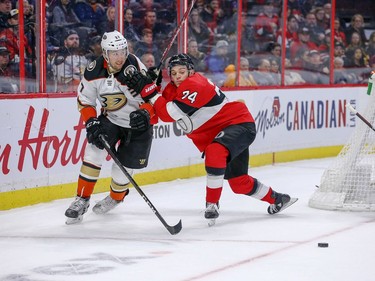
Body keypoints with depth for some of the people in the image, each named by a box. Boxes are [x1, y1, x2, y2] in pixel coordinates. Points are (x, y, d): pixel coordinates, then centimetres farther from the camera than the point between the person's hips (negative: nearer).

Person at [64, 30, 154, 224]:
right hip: (110, 119, 3)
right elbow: (84, 100, -3)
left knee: (123, 167, 1)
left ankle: (115, 198, 33)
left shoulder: (135, 67, -27)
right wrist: (92, 123, -16)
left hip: (137, 123, -3)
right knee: (94, 152, -18)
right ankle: (82, 200, -7)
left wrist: (145, 114, -39)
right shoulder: (95, 71, -15)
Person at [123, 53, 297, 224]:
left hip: (239, 123, -10)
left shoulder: (195, 85, -23)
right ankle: (276, 200, 37)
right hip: (217, 133, 10)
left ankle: (212, 204, -27)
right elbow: (159, 112, 0)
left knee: (214, 152, -36)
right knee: (238, 182, 14)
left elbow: (171, 114, -29)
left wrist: (149, 91, -28)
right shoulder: (172, 89, 6)